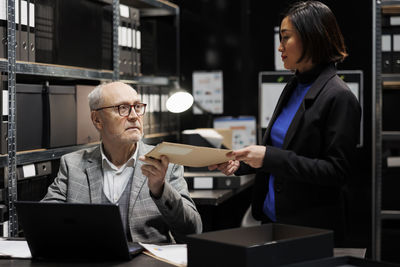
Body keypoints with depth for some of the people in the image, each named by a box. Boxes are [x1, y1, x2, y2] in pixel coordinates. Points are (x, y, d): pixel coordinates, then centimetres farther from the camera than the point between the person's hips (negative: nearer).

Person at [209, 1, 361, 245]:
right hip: (273, 217, 8)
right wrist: (240, 163, 2)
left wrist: (270, 157, -22)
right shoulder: (293, 88, 11)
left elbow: (337, 171, -20)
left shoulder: (338, 97, -15)